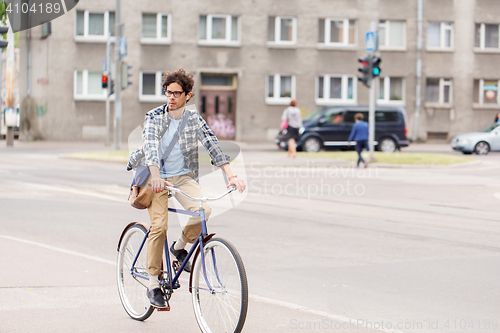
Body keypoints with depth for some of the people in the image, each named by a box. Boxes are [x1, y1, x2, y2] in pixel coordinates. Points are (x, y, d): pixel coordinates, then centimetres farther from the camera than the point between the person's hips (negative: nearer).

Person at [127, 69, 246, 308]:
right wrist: (155, 175, -41)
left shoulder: (194, 119, -1)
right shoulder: (154, 117, -8)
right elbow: (150, 146, -23)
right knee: (159, 227, -16)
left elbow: (212, 145, -9)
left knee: (203, 210, -25)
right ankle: (153, 284, -3)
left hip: (184, 176, 2)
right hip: (157, 177, -2)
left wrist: (231, 176, -22)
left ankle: (180, 247, 3)